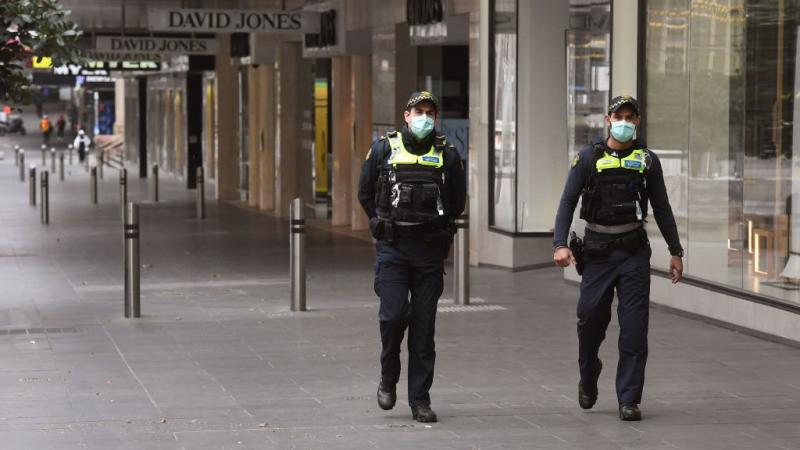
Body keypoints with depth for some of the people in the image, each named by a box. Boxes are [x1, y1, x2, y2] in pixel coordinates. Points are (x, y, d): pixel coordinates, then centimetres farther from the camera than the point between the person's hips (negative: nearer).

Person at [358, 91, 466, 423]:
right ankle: (388, 379, 12)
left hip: (429, 250, 1)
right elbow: (365, 193, 12)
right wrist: (386, 226, 10)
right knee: (393, 315, -14)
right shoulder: (383, 149, 3)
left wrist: (436, 229, 11)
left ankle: (420, 400, 8)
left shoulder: (447, 155, 5)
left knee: (423, 326, 1)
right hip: (391, 249, -1)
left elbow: (457, 202, 15)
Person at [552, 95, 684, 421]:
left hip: (634, 251, 1)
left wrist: (676, 251, 9)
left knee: (634, 327, -4)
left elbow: (662, 208, 12)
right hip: (597, 251, -1)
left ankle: (629, 400, 0)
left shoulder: (647, 160, 6)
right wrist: (560, 244, -16)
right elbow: (568, 202, -3)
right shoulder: (589, 158, 1)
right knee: (590, 319, 3)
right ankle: (588, 378, 31)